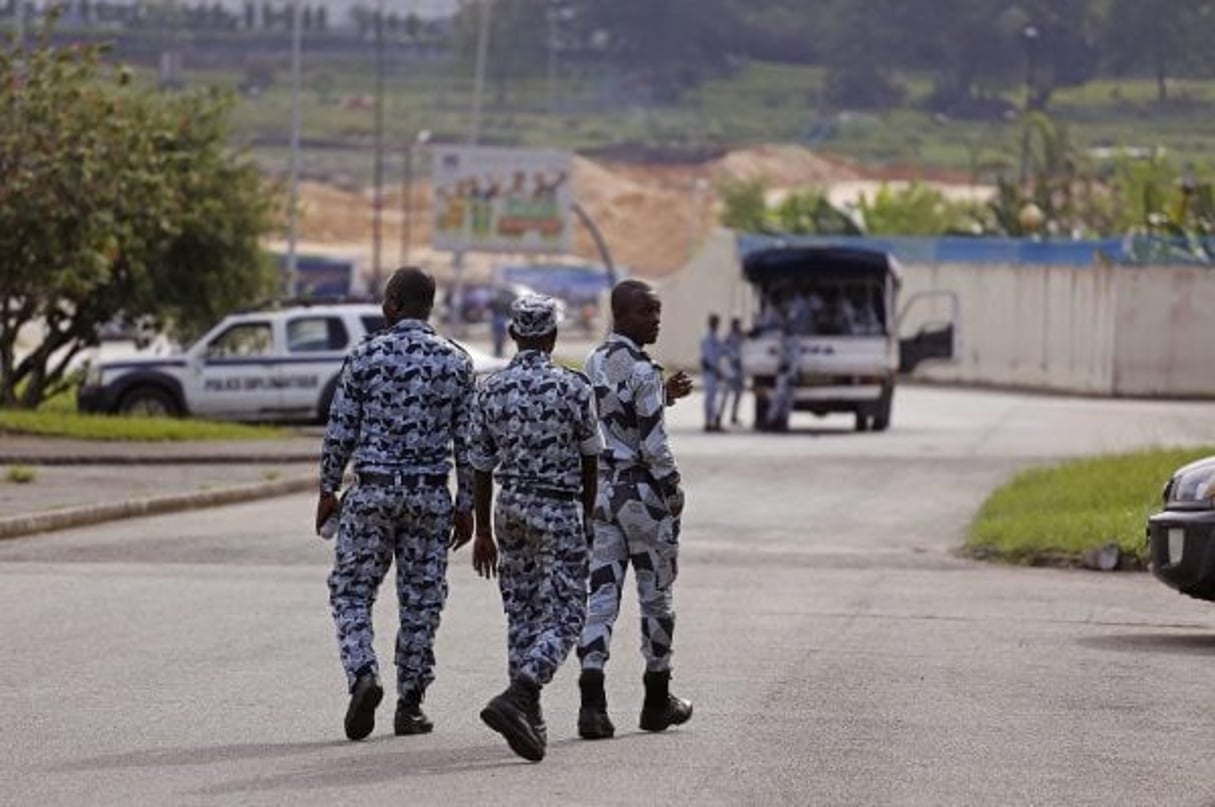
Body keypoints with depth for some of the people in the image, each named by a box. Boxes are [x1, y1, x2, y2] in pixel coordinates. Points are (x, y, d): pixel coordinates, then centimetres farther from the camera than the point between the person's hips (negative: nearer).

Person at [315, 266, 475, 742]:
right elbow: (466, 440, 2)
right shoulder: (456, 362, 1)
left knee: (352, 591, 7)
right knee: (421, 601, 8)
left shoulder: (366, 356, -5)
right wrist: (465, 505, 9)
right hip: (430, 495, 2)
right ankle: (409, 706, 10)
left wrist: (327, 491, 7)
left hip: (372, 491, -2)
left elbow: (341, 431, -3)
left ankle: (363, 676, -15)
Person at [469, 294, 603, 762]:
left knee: (521, 614, 14)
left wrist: (484, 532, 12)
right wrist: (587, 516, 15)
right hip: (558, 509, -4)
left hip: (510, 508, 5)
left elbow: (481, 468, 4)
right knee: (564, 615, -4)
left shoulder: (491, 390, 0)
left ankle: (529, 718, 15)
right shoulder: (573, 388, -9)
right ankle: (517, 698, -25)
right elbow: (590, 461, 0)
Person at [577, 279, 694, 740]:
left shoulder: (595, 364, 9)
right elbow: (653, 444, -18)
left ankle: (592, 702, -10)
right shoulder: (641, 372, -17)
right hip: (642, 491, -7)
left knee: (601, 594, 2)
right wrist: (674, 490, -7)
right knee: (656, 595, 8)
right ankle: (658, 702, 19)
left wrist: (664, 396, 21)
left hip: (600, 489, 7)